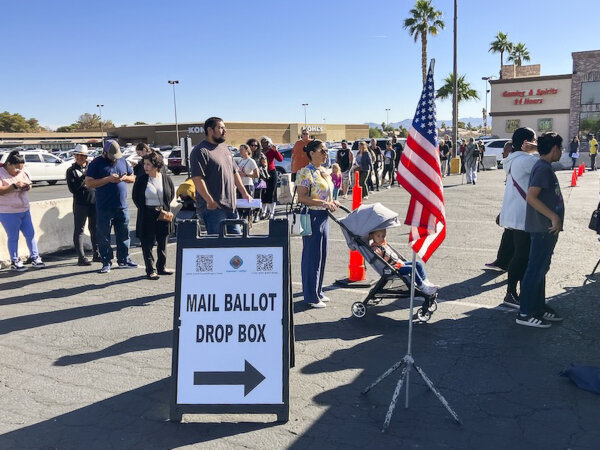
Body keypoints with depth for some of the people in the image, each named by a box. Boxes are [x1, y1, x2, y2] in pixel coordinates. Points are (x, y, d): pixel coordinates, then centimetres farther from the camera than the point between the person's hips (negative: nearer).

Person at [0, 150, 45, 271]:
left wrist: (27, 187, -1)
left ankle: (35, 258, 15)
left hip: (24, 210, 6)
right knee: (13, 238, 2)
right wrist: (15, 186, -27)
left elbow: (29, 183, 22)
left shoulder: (23, 173, 7)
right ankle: (14, 262, 12)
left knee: (30, 234, 7)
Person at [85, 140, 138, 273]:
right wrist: (108, 179, -18)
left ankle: (123, 260, 22)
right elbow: (89, 183, -10)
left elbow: (133, 177, 18)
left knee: (124, 234, 10)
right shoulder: (96, 163, -3)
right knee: (103, 236, 2)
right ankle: (106, 262, 12)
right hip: (104, 208, -4)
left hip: (122, 206, 4)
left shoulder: (122, 161, 12)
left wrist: (124, 177, -5)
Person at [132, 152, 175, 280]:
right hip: (147, 216, -2)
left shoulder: (166, 179, 0)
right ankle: (150, 270, 6)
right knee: (148, 243, -1)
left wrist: (165, 208, 3)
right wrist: (143, 209, -2)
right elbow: (135, 196, 5)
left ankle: (161, 267, 25)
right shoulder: (141, 180, -3)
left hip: (163, 215, 2)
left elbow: (172, 194, 12)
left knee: (162, 243, 11)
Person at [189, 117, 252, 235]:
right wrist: (210, 201, -21)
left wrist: (244, 193, 18)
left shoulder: (224, 148, 18)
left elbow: (234, 172, 24)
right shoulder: (200, 151, -10)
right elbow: (197, 179, -18)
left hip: (230, 206, 9)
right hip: (213, 208, -9)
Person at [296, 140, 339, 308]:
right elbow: (302, 198, -20)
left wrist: (332, 202, 6)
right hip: (312, 217, -9)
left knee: (322, 255, 14)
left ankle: (318, 292, 26)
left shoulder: (324, 172, 13)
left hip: (324, 217, 9)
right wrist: (324, 203, -24)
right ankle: (311, 296, 9)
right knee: (312, 256, -1)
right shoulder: (305, 173, -13)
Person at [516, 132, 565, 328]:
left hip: (548, 228, 10)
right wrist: (554, 217, -23)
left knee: (541, 269, 15)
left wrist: (555, 218, 21)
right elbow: (531, 197, -24)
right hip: (543, 228, -10)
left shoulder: (544, 167, 15)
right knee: (536, 270, -5)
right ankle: (525, 313, 1)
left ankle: (539, 308, 25)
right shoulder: (543, 168, -16)